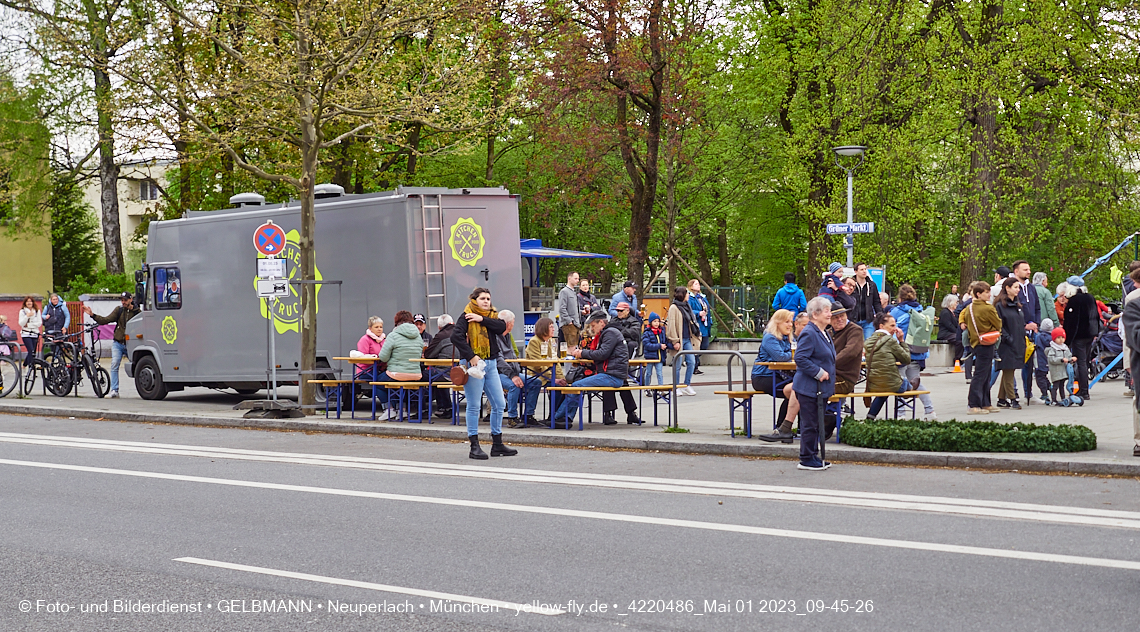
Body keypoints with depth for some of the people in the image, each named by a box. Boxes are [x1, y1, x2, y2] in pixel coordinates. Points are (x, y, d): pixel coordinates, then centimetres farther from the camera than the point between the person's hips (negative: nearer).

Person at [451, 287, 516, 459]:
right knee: (474, 406, -2)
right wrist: (470, 356, -21)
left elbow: (502, 327, -6)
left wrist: (482, 319, -15)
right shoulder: (467, 317, -5)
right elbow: (456, 336, -18)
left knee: (499, 404, 8)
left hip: (491, 364, 7)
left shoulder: (492, 316, 13)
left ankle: (497, 444, 17)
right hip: (474, 365, -7)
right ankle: (474, 446, 2)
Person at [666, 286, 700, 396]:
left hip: (687, 339, 7)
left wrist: (696, 335, 15)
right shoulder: (674, 308, -10)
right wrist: (675, 341, -17)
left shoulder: (686, 306, 13)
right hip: (679, 340, -7)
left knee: (691, 362, 1)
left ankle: (687, 386, 11)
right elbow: (671, 325, -14)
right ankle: (676, 388, 10)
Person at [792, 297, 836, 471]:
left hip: (820, 388, 10)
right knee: (810, 424, -4)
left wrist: (826, 373, 15)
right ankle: (806, 459, 3)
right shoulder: (809, 334, -17)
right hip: (809, 388, -10)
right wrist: (818, 372, -21)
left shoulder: (823, 333, 15)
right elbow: (800, 358, -24)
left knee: (816, 423, 15)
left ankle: (813, 456, 23)